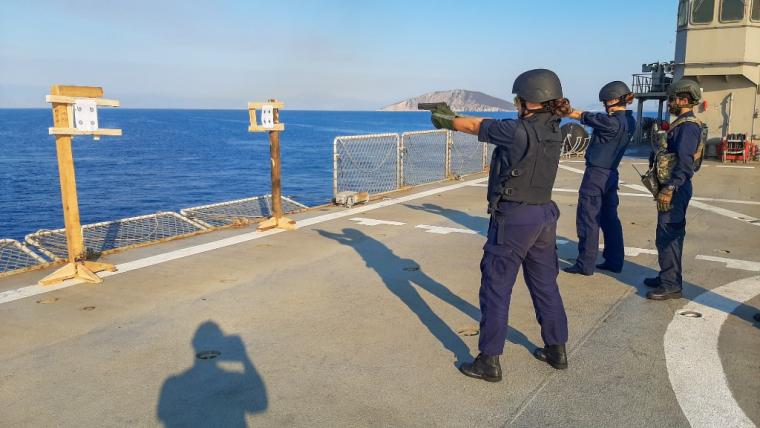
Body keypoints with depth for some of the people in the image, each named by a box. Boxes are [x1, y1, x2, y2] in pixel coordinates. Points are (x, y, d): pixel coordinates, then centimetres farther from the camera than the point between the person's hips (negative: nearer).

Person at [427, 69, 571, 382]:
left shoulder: (518, 131, -19)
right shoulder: (553, 130, 5)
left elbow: (475, 126, -4)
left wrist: (446, 119, 16)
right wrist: (452, 116, 19)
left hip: (513, 218, -8)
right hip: (544, 216, 8)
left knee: (496, 289, 3)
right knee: (545, 285, 19)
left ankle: (489, 362, 10)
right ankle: (556, 350, 32)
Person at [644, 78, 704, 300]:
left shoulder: (688, 126, -16)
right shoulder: (681, 124, 16)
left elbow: (685, 163, -24)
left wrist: (668, 190, -26)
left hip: (675, 190, -11)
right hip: (673, 188, 11)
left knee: (668, 237, -7)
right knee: (670, 235, 17)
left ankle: (671, 285, -1)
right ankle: (668, 276, 28)